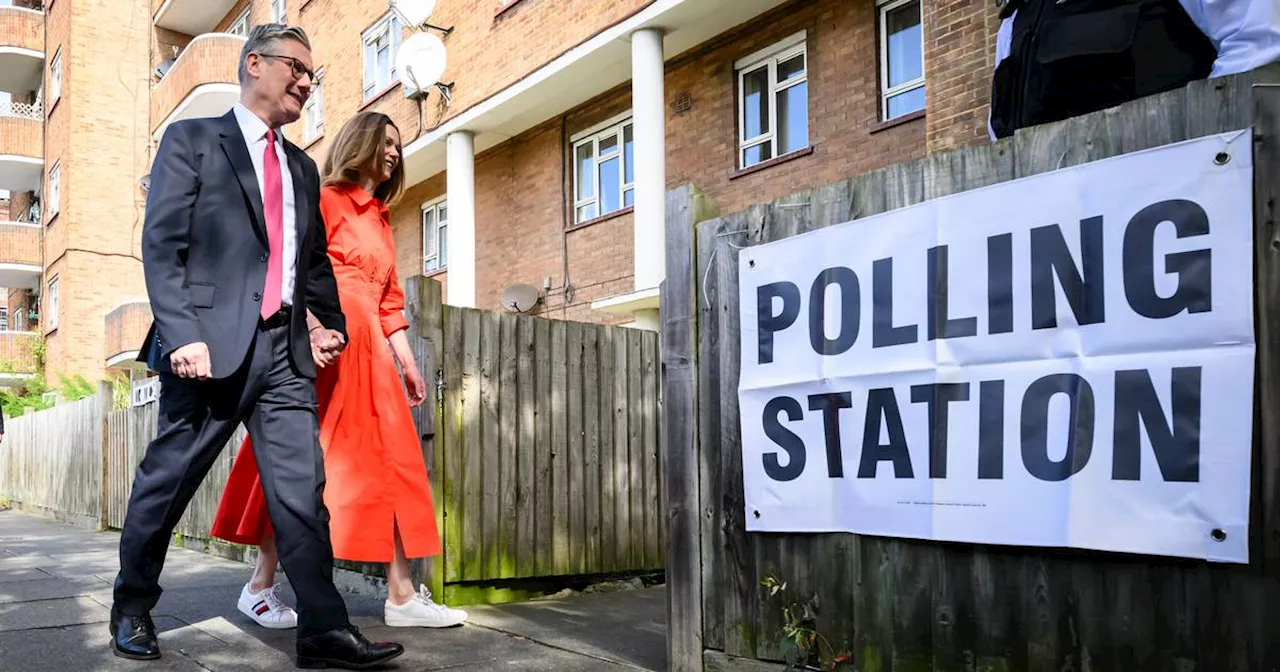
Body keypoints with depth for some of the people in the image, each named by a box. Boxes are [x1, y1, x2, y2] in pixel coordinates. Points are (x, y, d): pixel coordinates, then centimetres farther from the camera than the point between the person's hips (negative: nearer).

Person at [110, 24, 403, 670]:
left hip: (286, 350, 5)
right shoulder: (192, 140, 4)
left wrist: (332, 323, 10)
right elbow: (161, 247, -5)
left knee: (302, 489, -2)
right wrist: (182, 336, -16)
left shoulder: (302, 167, 22)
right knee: (166, 482, 7)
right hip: (212, 343, -4)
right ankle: (132, 608, 27)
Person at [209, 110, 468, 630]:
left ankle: (402, 594, 4)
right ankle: (261, 586, 8)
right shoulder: (327, 201, -1)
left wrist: (407, 362, 15)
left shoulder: (380, 219, 23)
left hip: (368, 351, 8)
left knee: (393, 463, 2)